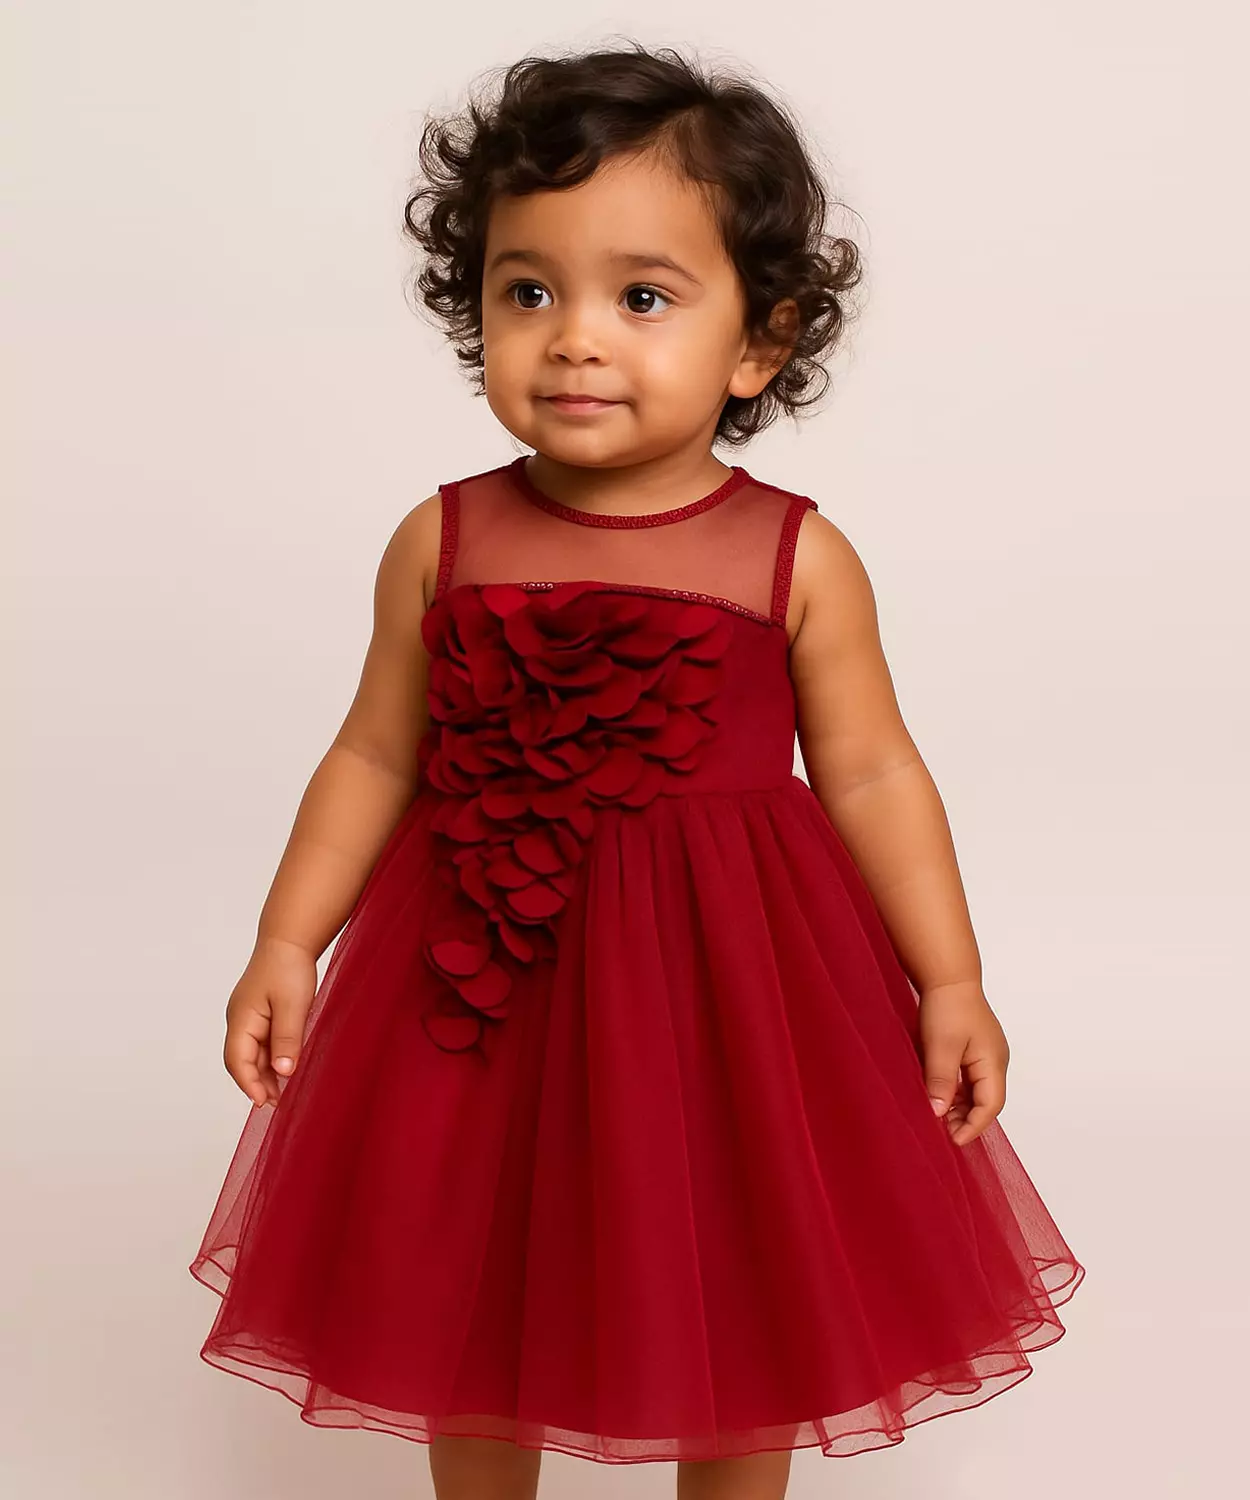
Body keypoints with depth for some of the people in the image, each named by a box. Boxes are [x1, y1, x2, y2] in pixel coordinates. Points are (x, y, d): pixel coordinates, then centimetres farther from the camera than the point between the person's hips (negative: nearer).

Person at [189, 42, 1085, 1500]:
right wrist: (287, 945, 0)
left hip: (728, 974, -1)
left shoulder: (797, 557, -9)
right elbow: (376, 756, 3)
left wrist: (950, 981, -4)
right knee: (466, 1297, 17)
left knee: (740, 1307, 14)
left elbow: (871, 775, -3)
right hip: (480, 968, 2)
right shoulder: (442, 542, -4)